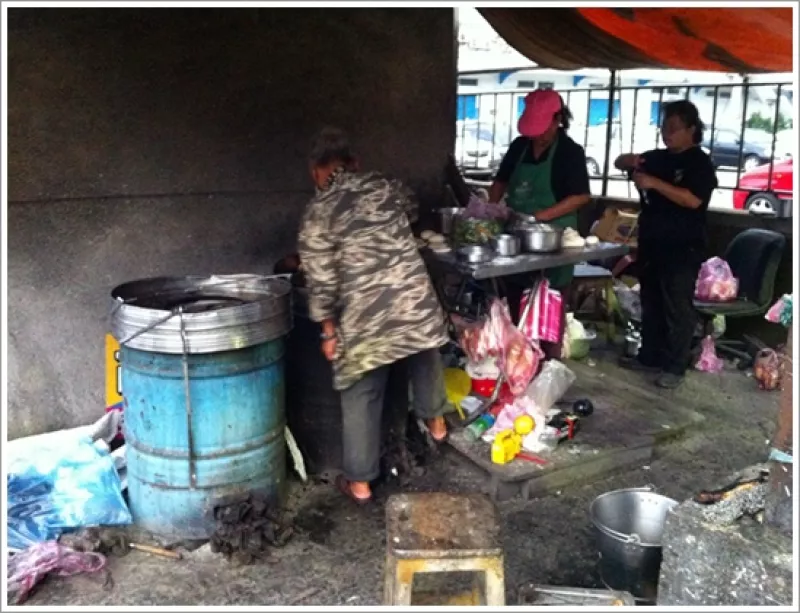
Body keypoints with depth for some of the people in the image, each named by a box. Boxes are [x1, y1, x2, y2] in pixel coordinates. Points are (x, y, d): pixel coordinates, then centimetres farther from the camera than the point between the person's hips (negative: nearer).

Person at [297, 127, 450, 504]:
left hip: (364, 314, -3)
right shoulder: (387, 187, 7)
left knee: (361, 397, 11)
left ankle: (359, 481, 22)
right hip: (414, 298, 3)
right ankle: (435, 421, 51)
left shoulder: (318, 212, -4)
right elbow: (412, 211, 30)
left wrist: (328, 330, 2)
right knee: (425, 355, 32)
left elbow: (320, 279, -7)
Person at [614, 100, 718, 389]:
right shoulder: (657, 158, 12)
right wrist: (628, 160, -4)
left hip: (682, 249, -7)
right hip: (651, 245, 7)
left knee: (678, 308, -3)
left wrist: (654, 183, -25)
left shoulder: (700, 163, -7)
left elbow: (693, 199, -22)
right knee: (651, 305, 13)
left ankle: (675, 367, 2)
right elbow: (618, 163, 20)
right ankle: (649, 357, 24)